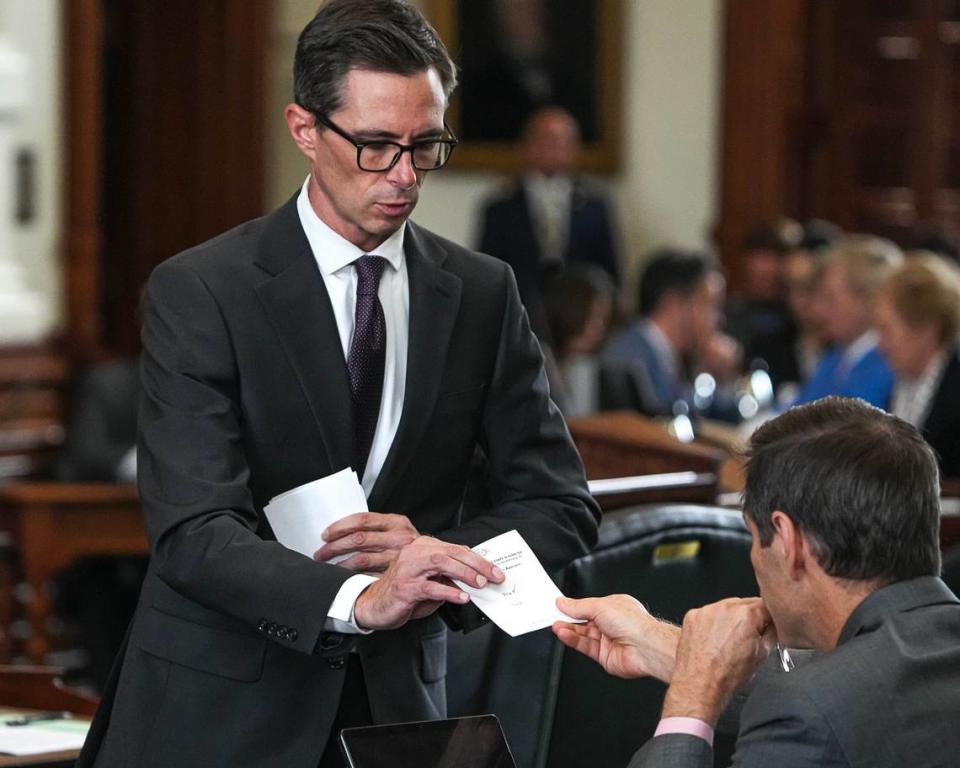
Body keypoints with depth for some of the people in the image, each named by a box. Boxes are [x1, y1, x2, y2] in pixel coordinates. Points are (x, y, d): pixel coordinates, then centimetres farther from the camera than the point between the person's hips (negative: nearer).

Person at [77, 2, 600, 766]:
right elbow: (194, 533, -21)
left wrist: (438, 552, -17)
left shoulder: (483, 294, 1)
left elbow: (561, 509, 3)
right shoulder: (198, 292, -11)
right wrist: (357, 601, -37)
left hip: (397, 702, 3)